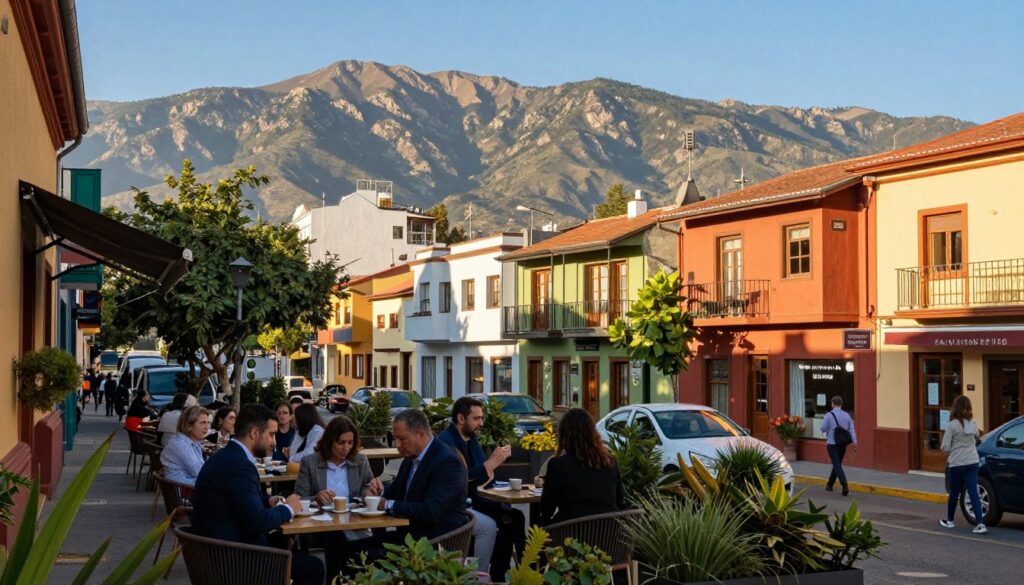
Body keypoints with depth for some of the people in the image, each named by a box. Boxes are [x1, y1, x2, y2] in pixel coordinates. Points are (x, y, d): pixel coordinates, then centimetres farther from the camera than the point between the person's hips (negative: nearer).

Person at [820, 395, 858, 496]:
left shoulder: (829, 415, -10)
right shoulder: (846, 415, 3)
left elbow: (823, 429, -7)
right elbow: (851, 429, -2)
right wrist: (854, 442, -4)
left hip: (832, 443, -5)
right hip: (842, 444, 5)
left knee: (837, 465, -7)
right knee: (837, 464, 19)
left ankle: (845, 485, -23)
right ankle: (830, 484, 31)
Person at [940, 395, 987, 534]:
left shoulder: (952, 425, -13)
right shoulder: (972, 423, 2)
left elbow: (946, 447, -10)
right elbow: (977, 436, 19)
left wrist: (950, 454, 11)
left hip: (957, 464, -4)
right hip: (972, 462, 4)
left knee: (954, 493, 12)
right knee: (973, 492, 0)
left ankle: (949, 520, 27)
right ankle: (980, 523, -11)